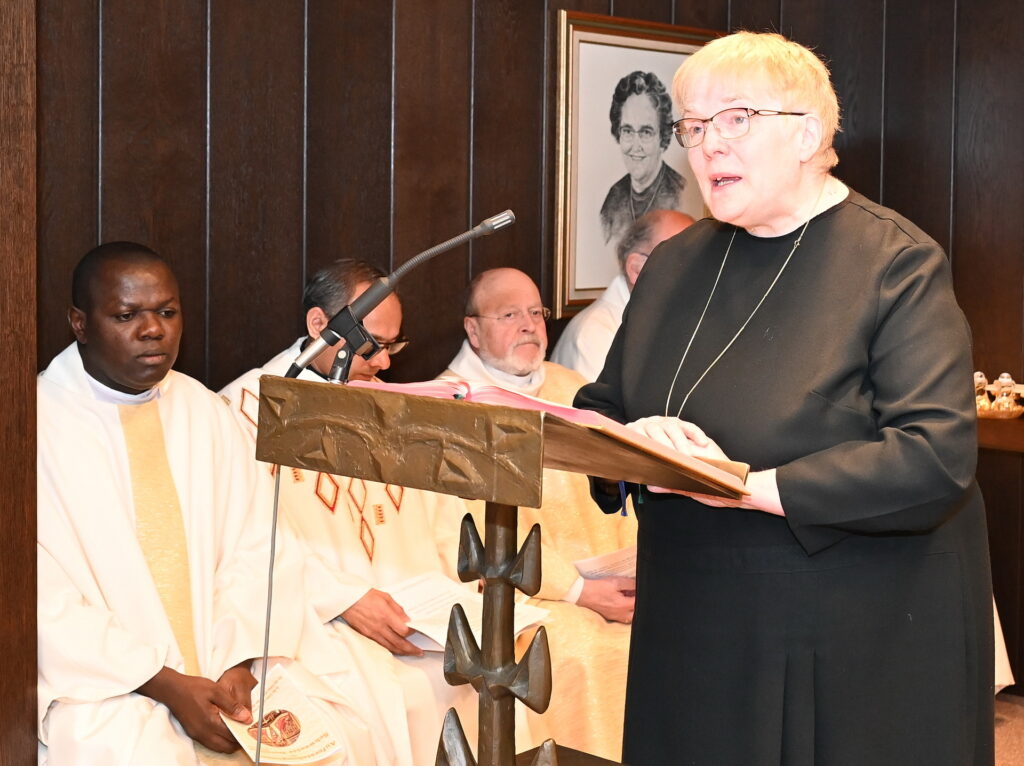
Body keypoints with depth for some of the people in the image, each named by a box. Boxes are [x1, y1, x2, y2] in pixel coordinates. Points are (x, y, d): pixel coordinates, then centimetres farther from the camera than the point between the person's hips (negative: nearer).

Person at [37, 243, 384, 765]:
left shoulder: (205, 412, 10)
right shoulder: (39, 423, -5)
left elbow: (252, 550, 4)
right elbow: (42, 601, -11)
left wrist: (239, 664, -13)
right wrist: (167, 686, -17)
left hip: (220, 665, 4)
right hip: (102, 680, -4)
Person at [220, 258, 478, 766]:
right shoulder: (249, 405, 1)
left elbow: (441, 514, 18)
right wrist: (346, 599, -19)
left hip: (417, 608, 6)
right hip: (309, 613, -6)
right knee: (387, 697, -32)